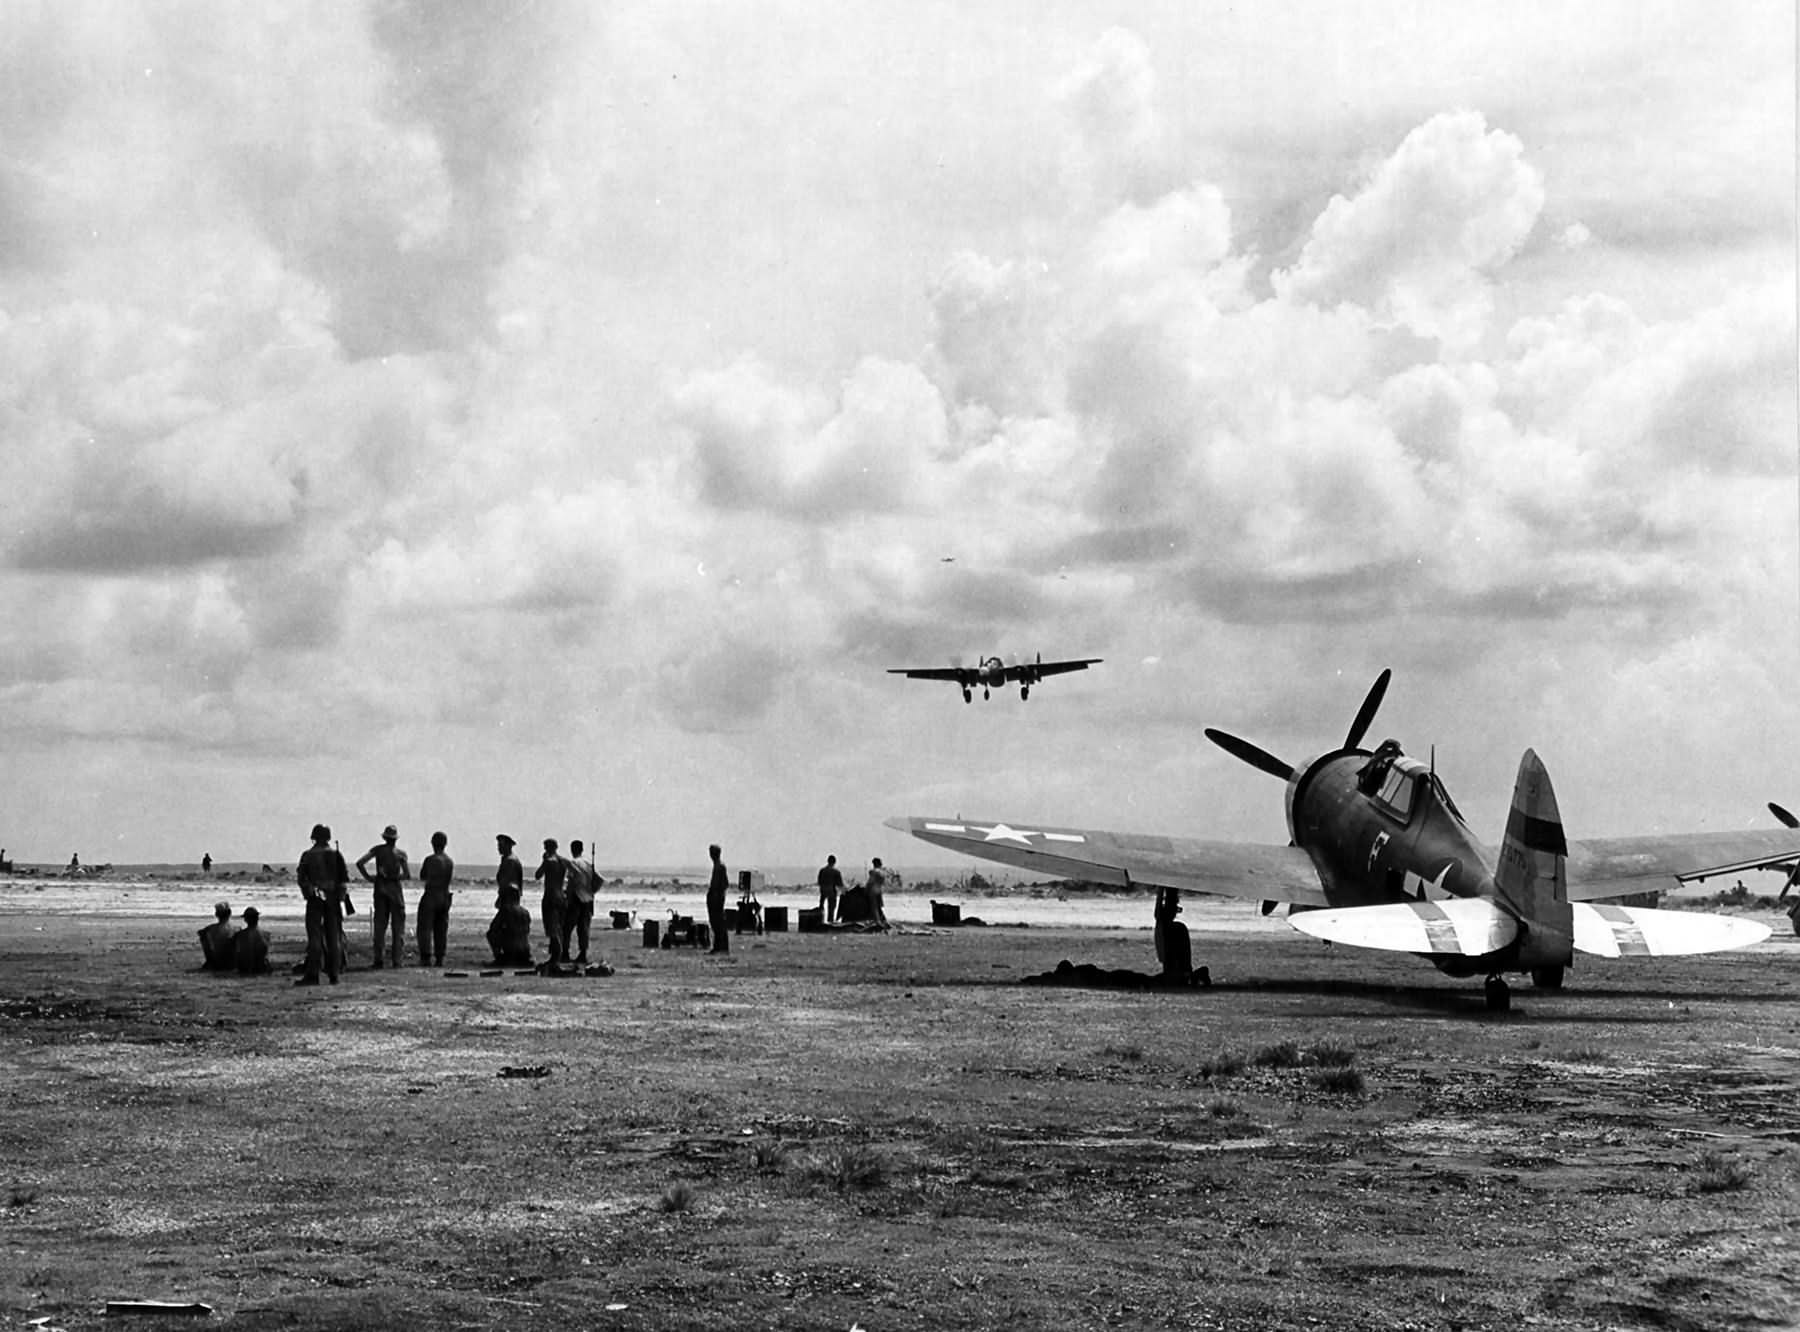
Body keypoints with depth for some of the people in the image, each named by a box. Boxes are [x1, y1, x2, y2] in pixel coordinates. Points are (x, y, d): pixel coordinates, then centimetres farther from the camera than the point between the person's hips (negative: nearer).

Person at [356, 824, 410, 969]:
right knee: (397, 926, 5)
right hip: (395, 888, -2)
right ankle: (396, 960, 1)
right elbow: (408, 875, -5)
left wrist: (368, 877, 0)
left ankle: (378, 960, 3)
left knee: (380, 925, 8)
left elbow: (359, 862, -9)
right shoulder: (400, 853, -3)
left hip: (380, 887, 2)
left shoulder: (378, 849, 0)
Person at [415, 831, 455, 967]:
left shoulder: (429, 860, -12)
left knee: (425, 928, -2)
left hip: (430, 896, -5)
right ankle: (439, 959, 7)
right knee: (441, 930, 9)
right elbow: (452, 880, 11)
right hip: (445, 897, 5)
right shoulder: (451, 862, 5)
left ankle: (426, 958, -10)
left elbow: (422, 879, -4)